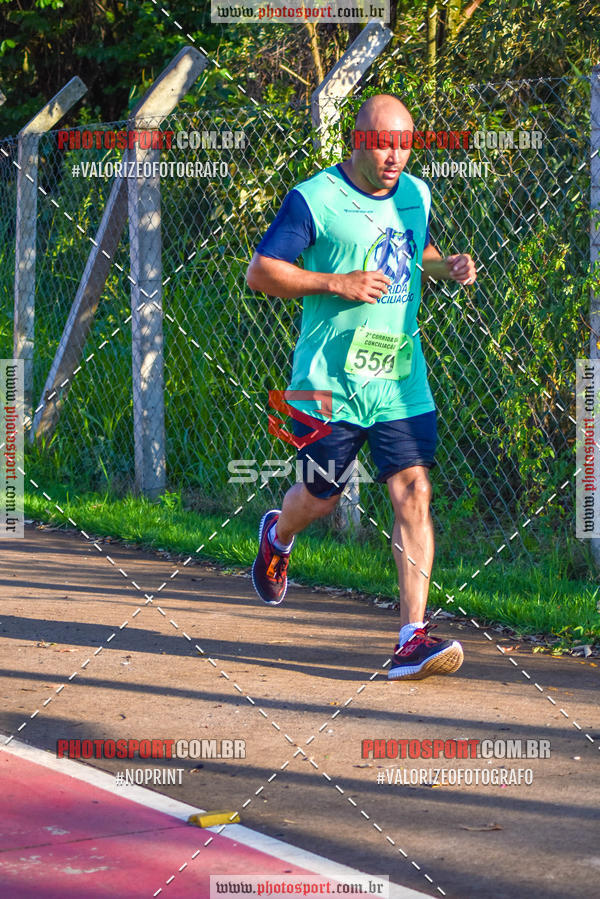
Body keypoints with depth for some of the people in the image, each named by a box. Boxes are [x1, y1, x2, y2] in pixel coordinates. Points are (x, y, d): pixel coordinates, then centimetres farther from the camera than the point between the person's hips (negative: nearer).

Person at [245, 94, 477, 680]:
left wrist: (446, 267, 6)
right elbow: (259, 272, -11)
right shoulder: (314, 200, -9)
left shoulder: (416, 195, 9)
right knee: (320, 497, 10)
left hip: (402, 381, 4)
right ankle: (277, 538, 48)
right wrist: (337, 284, -20)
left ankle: (413, 639, -12)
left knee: (413, 493, -10)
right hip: (330, 383, -4)